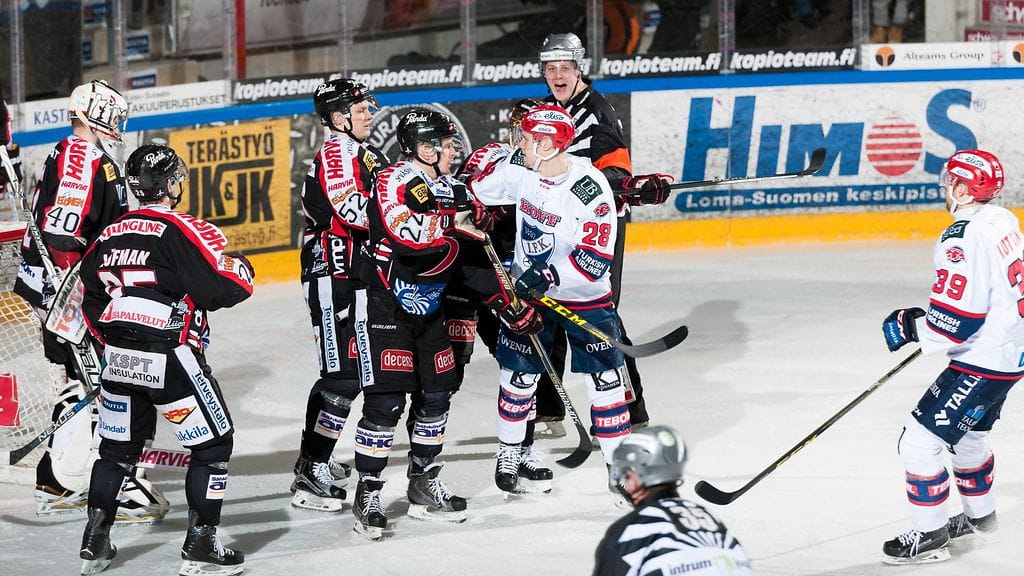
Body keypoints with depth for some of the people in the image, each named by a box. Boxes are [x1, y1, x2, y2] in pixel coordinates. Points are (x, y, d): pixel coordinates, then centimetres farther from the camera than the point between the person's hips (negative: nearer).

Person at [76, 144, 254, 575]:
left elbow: (92, 305, 17)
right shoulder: (181, 231, -12)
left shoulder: (108, 236, 10)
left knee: (118, 446, 20)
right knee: (213, 444, 6)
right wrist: (240, 268, 4)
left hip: (118, 360, 7)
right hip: (169, 358, -7)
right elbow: (220, 289, -17)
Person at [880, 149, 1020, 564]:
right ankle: (979, 514, 48)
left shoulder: (962, 240, -24)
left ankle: (930, 536, 2)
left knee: (920, 440, -5)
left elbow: (953, 323, -26)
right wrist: (926, 318, 19)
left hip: (982, 363, -10)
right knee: (968, 433, 30)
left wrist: (910, 326, -10)